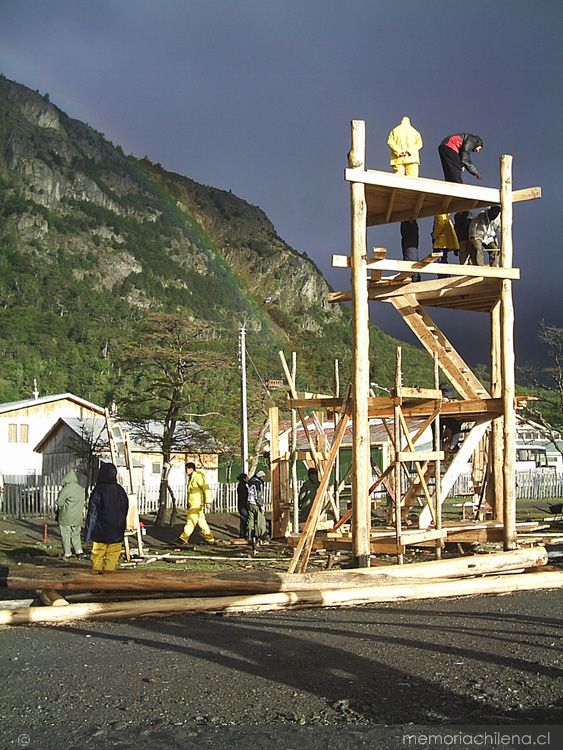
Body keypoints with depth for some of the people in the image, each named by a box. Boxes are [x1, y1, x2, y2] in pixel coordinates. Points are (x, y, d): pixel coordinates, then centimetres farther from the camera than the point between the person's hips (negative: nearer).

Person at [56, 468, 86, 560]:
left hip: (66, 517, -5)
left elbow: (59, 502, -13)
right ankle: (79, 552, 6)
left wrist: (59, 494, 6)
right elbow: (83, 502, 10)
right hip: (78, 517, 6)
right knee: (76, 535, 16)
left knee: (66, 535, 7)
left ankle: (67, 554, 11)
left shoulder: (66, 488, -17)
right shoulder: (82, 489, 2)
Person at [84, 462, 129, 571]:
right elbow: (125, 512, 13)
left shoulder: (98, 490, -11)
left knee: (97, 562, 4)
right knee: (112, 561, 6)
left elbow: (92, 514, -9)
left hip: (100, 534, -4)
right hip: (117, 534, 4)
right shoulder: (121, 491, 5)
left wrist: (88, 533, -4)